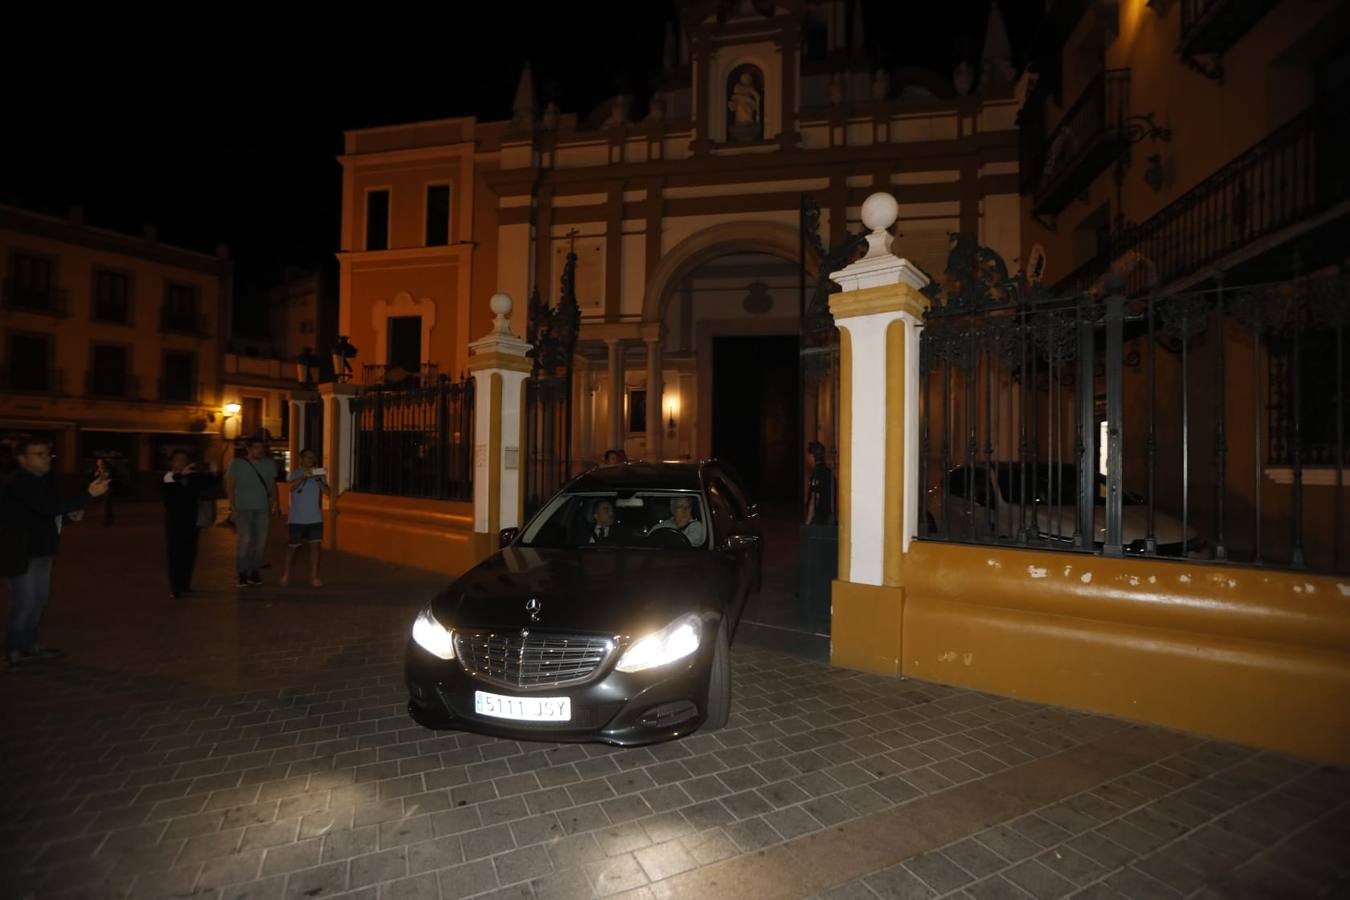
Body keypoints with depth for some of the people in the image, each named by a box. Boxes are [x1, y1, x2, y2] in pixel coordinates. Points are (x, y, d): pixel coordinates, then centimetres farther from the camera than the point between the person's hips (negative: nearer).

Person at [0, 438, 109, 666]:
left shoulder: (40, 482, 12)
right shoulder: (20, 484, -19)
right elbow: (50, 507, -31)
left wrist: (70, 516, 1)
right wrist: (89, 494, -34)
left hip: (42, 552, 9)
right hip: (24, 554, -9)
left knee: (39, 600, 16)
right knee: (24, 603, -2)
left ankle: (29, 644, 28)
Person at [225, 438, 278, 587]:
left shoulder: (269, 464, 10)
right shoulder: (237, 464, 0)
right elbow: (230, 487, -1)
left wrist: (275, 502, 4)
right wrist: (233, 507, -9)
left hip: (262, 509, 4)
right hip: (243, 508, -4)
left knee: (260, 541, 3)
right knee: (245, 539, -13)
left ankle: (253, 571, 14)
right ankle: (242, 573, -2)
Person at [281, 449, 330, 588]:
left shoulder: (320, 474, 5)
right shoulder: (296, 474, -3)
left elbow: (328, 492, -3)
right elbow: (292, 487, -20)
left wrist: (318, 479, -15)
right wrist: (304, 477, -34)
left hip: (315, 519, 2)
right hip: (297, 519, -2)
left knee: (315, 546, -1)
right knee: (293, 546, 8)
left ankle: (314, 577, 4)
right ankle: (286, 573, 29)